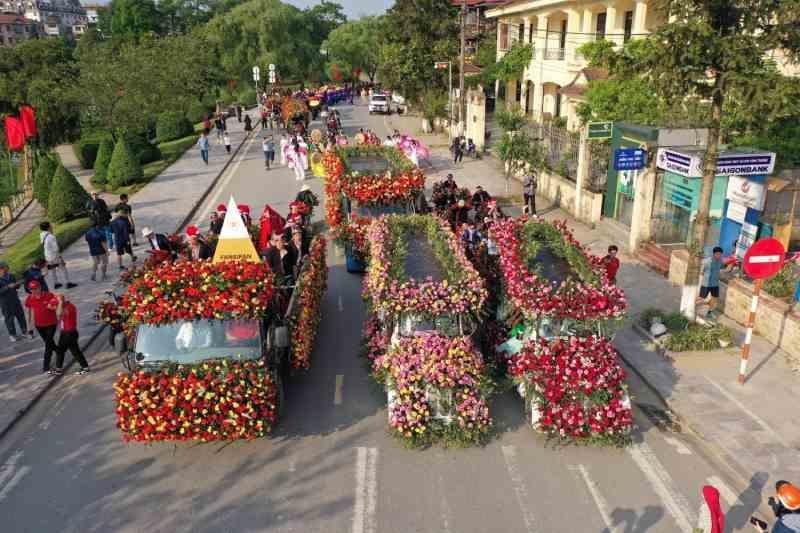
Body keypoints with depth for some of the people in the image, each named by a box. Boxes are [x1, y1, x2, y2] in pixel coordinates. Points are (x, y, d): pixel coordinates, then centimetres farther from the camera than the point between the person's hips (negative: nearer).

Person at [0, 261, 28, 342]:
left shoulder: (11, 276, 0)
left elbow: (17, 286, 10)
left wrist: (17, 284, -12)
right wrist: (8, 287, -28)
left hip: (15, 300, 4)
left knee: (21, 316, 12)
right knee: (9, 318, 6)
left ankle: (24, 331, 29)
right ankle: (12, 335, 20)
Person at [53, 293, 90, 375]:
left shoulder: (70, 306, -20)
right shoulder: (64, 306, 10)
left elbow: (59, 313, -36)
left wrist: (60, 302, -28)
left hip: (71, 333, -10)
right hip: (64, 332, 10)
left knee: (75, 351, -3)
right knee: (59, 350, 14)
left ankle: (85, 367, 7)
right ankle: (59, 369, 25)